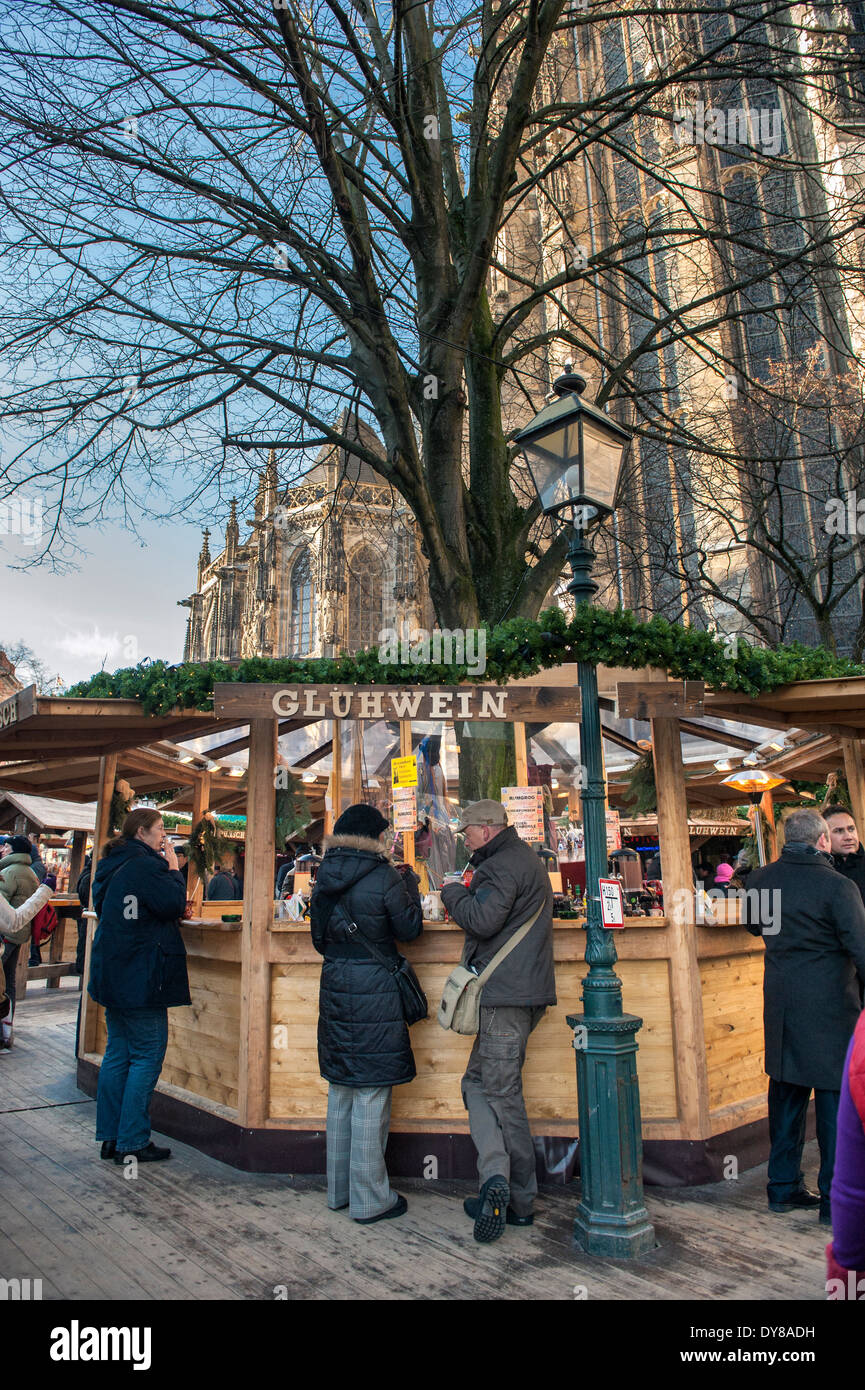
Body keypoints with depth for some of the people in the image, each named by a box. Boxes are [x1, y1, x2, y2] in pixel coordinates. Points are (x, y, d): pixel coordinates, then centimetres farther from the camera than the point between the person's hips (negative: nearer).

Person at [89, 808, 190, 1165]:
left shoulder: (112, 865, 14)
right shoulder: (145, 866, -17)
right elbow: (174, 904, -20)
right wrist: (173, 869, -6)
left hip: (113, 973, 10)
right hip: (140, 977, -10)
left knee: (118, 1052, 14)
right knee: (148, 1055, -1)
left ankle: (111, 1137, 21)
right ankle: (132, 1142, 4)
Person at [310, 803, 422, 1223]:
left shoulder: (325, 876, 4)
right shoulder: (384, 877, -15)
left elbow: (320, 937, 13)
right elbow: (410, 928, -4)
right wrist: (409, 882, 7)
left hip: (334, 989, 7)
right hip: (375, 992, -6)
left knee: (340, 1091, 19)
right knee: (371, 1095, 5)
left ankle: (338, 1189, 33)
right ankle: (370, 1199, 17)